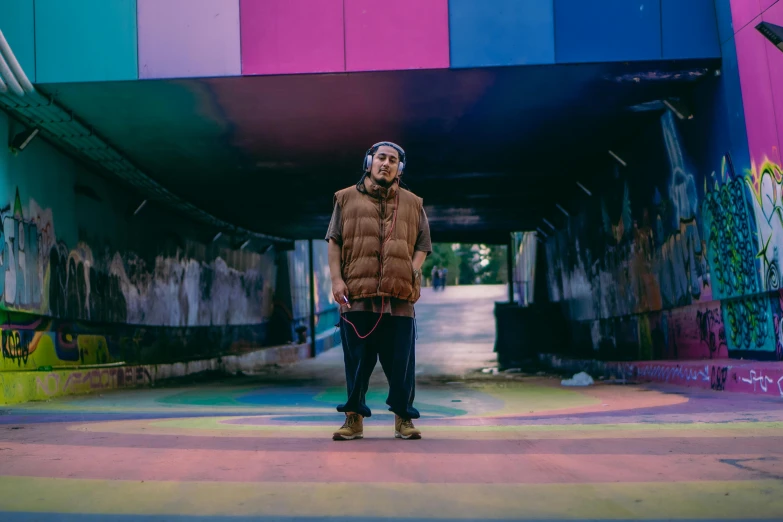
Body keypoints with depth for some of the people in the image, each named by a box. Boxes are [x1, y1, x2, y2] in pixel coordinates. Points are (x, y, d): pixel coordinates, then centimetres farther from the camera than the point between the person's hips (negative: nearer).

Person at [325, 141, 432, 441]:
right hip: (357, 295, -1)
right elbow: (334, 241, 9)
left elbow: (423, 245, 14)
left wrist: (413, 272, -4)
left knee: (400, 361, 1)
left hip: (399, 297, 1)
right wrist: (337, 279, -2)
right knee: (357, 360, 2)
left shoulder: (412, 204, 15)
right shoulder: (347, 199, 13)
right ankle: (354, 417, 11)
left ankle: (403, 418, 10)